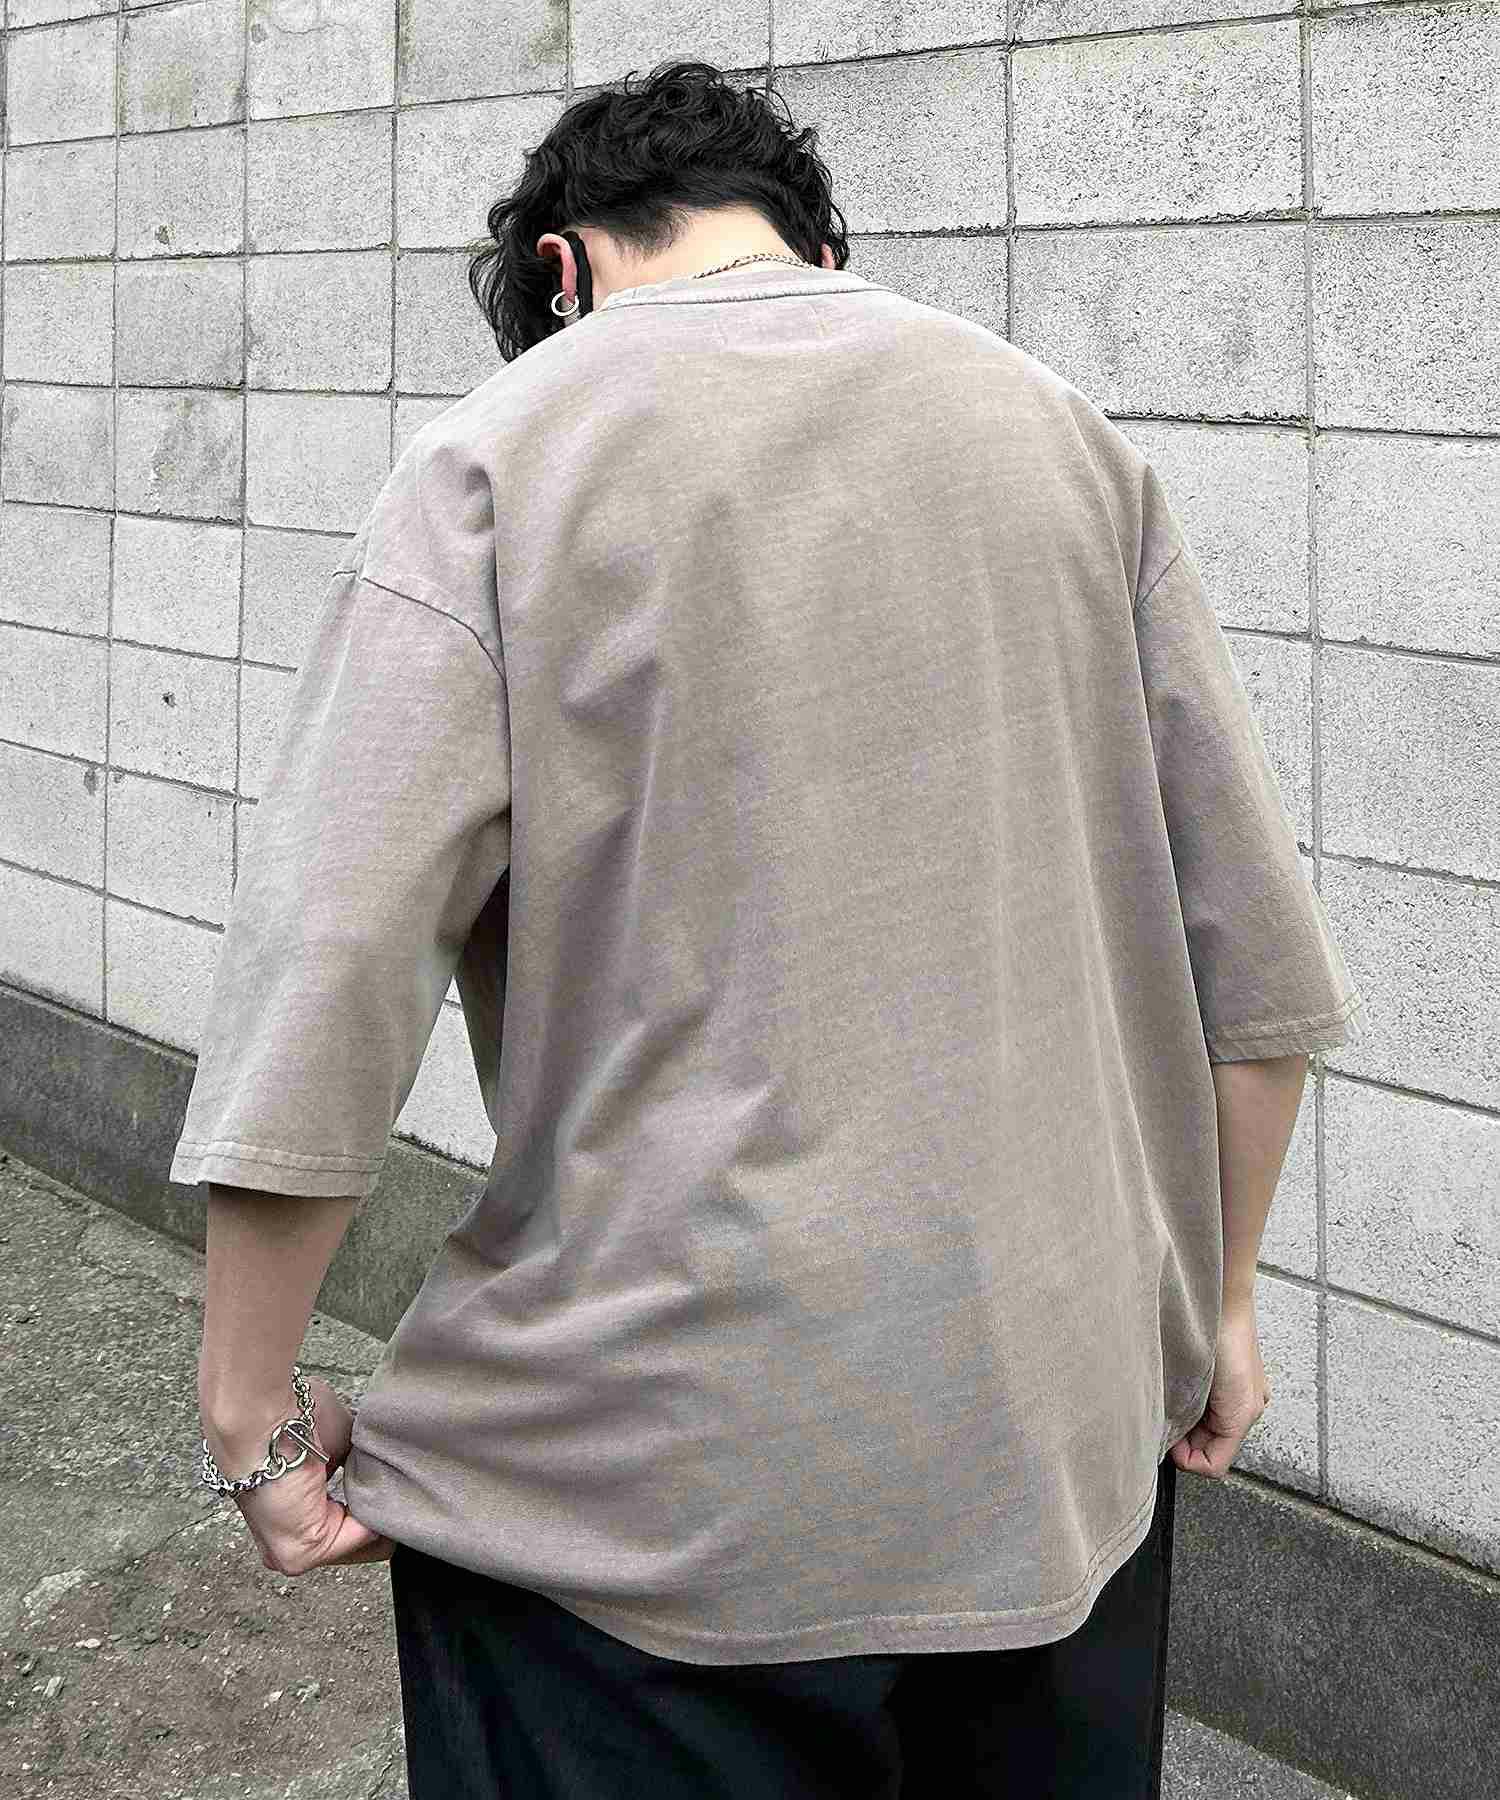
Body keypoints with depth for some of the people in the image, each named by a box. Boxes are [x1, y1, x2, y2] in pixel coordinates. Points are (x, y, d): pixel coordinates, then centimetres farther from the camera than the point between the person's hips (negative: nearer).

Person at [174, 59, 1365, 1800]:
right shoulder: (1062, 430, 6)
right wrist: (1213, 1294, 18)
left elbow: (321, 973, -15)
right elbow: (1255, 954, 6)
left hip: (654, 1491, -4)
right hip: (1065, 1428, 5)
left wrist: (254, 1415, -4)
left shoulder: (499, 457, -7)